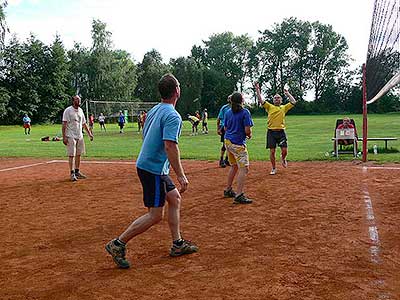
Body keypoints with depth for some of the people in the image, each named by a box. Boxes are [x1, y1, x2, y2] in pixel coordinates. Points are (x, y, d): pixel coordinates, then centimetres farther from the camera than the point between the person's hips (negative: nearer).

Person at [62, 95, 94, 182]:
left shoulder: (80, 110, 12)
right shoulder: (68, 110, -9)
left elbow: (84, 123, 19)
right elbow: (64, 124, -13)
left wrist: (89, 133, 13)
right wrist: (64, 137, -19)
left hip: (80, 136, 7)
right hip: (71, 136, -7)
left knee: (78, 154, 10)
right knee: (71, 155, -5)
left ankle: (77, 172, 19)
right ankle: (72, 173, -2)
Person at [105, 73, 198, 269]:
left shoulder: (154, 110, 12)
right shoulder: (173, 115, -17)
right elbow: (170, 145, -27)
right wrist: (181, 175, -25)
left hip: (146, 164, 10)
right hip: (153, 169, -10)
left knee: (175, 198, 17)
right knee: (155, 215, -3)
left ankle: (177, 244, 24)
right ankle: (118, 244, 3)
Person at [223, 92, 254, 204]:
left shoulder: (228, 112, 8)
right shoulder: (245, 112, -11)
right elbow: (247, 130, -16)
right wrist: (249, 135, 4)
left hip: (228, 141, 8)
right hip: (238, 143, -8)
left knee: (234, 166, 22)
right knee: (244, 168, -8)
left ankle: (228, 190, 30)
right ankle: (239, 195, -15)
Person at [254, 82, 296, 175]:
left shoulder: (284, 107, 11)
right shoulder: (270, 106, 8)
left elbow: (293, 102, 1)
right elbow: (260, 100, -2)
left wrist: (287, 93, 6)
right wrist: (257, 90, -9)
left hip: (281, 131, 0)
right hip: (271, 132, 0)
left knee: (284, 150, -4)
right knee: (272, 151, 2)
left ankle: (283, 158, 32)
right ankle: (274, 168, 16)